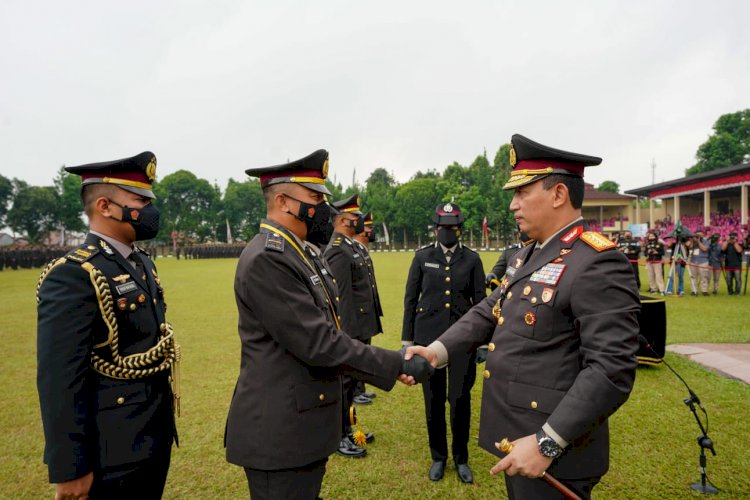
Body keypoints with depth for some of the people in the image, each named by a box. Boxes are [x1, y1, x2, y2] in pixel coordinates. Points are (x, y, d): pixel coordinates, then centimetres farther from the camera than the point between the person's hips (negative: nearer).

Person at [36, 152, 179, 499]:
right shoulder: (72, 276, -20)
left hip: (155, 436, 8)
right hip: (113, 451, -8)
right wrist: (69, 470, -18)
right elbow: (60, 382, -22)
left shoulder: (142, 263, 7)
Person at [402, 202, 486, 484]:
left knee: (461, 400, 1)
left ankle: (461, 458, 23)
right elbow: (410, 299, 4)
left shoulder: (472, 259, 3)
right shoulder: (422, 257, 3)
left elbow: (480, 301, 5)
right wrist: (407, 338, 3)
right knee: (433, 401, 9)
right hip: (429, 337, 0)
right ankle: (438, 457, 27)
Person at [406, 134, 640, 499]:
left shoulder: (598, 263, -21)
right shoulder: (530, 255, 9)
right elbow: (489, 312, 10)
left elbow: (612, 370, -26)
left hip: (553, 453, -8)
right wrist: (440, 349, -6)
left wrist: (548, 443, -29)